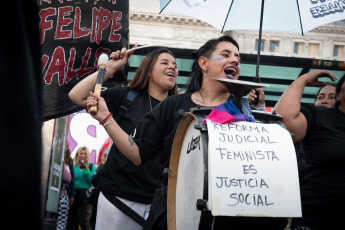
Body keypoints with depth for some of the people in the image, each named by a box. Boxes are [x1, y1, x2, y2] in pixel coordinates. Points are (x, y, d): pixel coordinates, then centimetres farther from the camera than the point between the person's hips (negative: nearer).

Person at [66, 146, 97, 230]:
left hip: (85, 197, -3)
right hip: (73, 196, 3)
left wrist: (86, 169, -12)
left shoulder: (92, 167, 3)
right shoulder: (73, 166, 8)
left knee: (84, 222, -2)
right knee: (71, 221, 8)